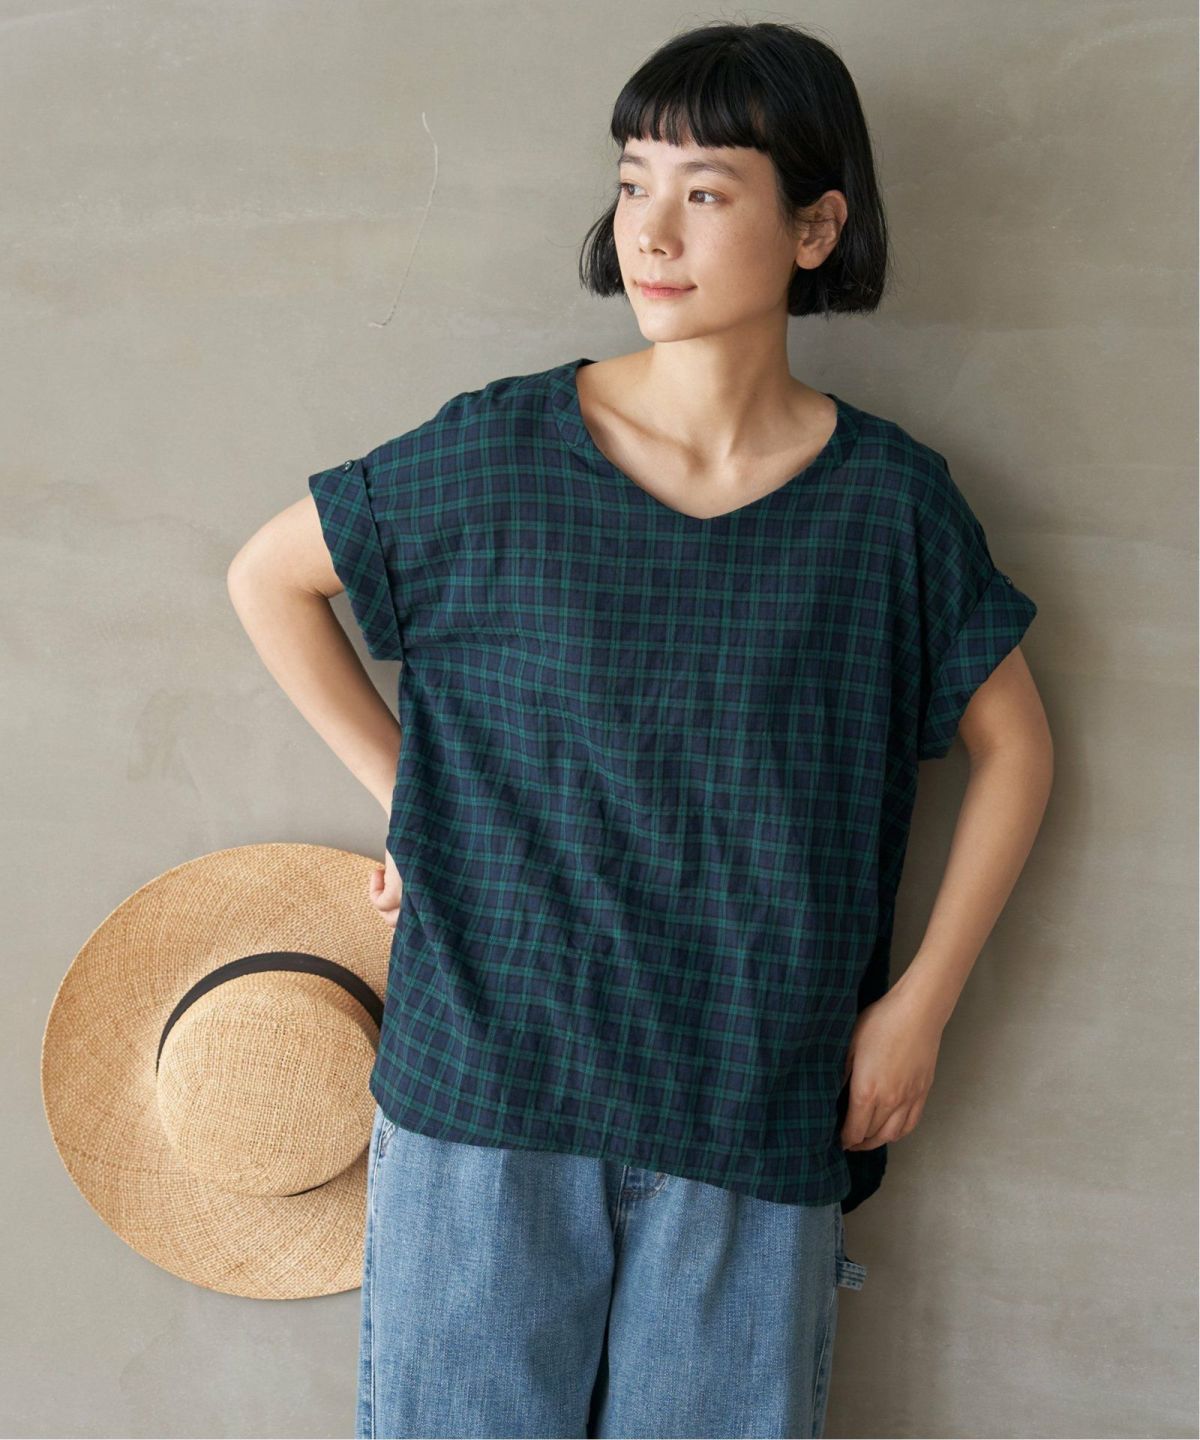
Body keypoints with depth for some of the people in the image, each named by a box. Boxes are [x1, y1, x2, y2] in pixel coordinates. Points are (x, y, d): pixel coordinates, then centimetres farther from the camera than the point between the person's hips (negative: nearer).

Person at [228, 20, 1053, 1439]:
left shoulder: (888, 499, -3)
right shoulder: (498, 452, -5)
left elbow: (1013, 747, 9)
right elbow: (268, 576, 9)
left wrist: (918, 1005, 3)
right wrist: (403, 790, 2)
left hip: (756, 1115, 1)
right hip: (487, 1082, 0)